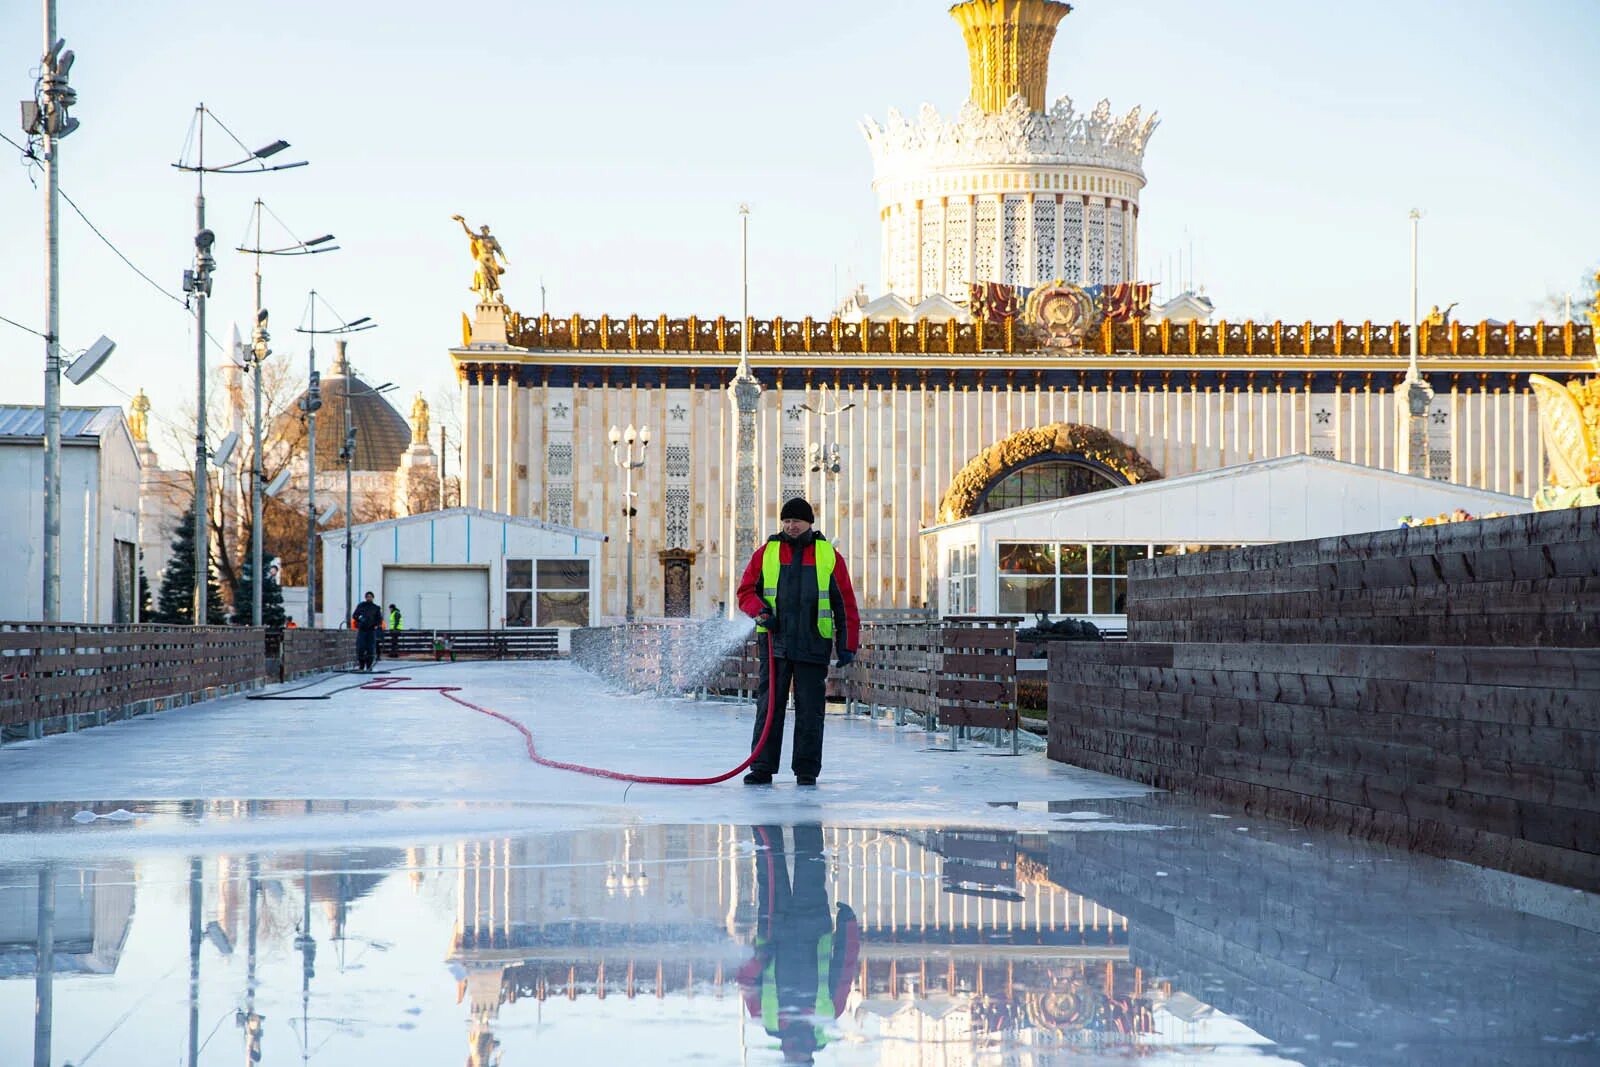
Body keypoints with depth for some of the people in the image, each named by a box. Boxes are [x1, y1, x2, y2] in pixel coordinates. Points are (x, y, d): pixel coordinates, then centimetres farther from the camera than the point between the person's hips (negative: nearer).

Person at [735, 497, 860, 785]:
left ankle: (807, 770, 8)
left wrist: (848, 644, 2)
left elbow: (845, 603, 7)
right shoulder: (766, 553, 8)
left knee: (810, 710, 2)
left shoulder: (829, 556, 6)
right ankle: (762, 767, 6)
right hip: (774, 643, 1)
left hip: (813, 645, -1)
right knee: (769, 706, 1)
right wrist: (760, 611, -9)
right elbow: (746, 591, 12)